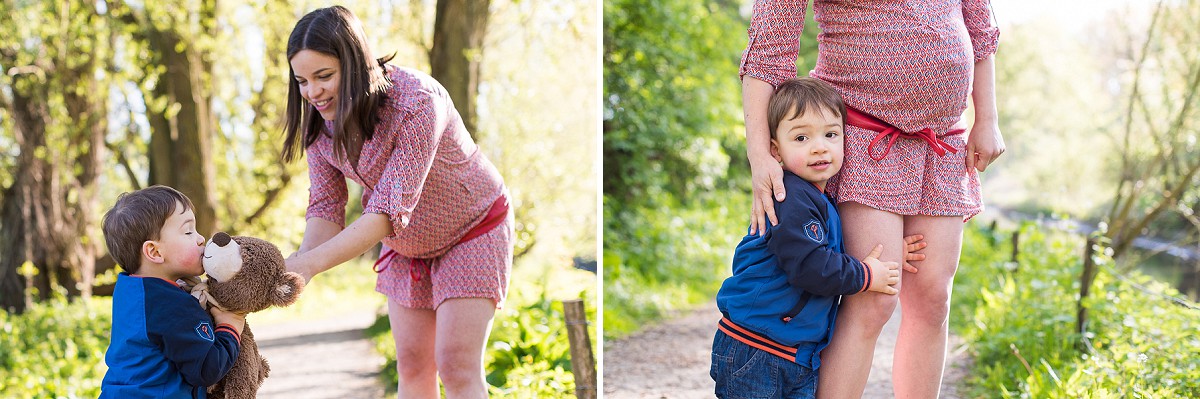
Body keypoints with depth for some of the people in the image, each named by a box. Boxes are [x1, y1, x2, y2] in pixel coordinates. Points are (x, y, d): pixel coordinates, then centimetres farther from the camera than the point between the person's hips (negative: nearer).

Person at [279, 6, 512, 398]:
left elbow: (390, 209, -39)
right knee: (411, 365, 7)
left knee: (457, 366, -11)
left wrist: (309, 264, -45)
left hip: (471, 232, -6)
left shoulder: (416, 100, -36)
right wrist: (298, 260, -33)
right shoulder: (320, 121, -14)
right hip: (405, 244, 6)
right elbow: (325, 208, -11)